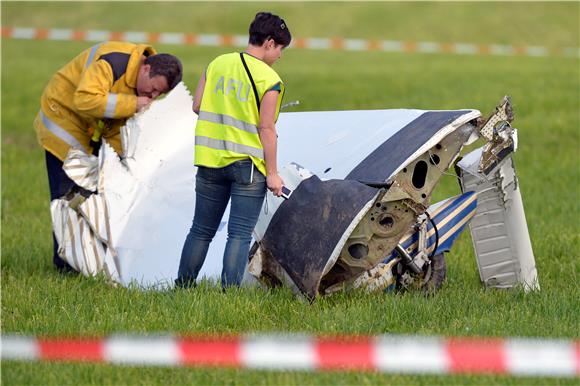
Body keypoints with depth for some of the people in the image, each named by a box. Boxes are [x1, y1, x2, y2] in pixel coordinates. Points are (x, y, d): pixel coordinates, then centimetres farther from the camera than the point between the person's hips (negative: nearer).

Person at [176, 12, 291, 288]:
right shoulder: (269, 80, -10)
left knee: (201, 230, 15)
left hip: (211, 161, 5)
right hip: (248, 164, -5)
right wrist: (272, 173, -7)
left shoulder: (217, 64, 5)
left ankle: (182, 287, 19)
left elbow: (197, 106, 7)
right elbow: (266, 129, -12)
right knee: (240, 234, -1)